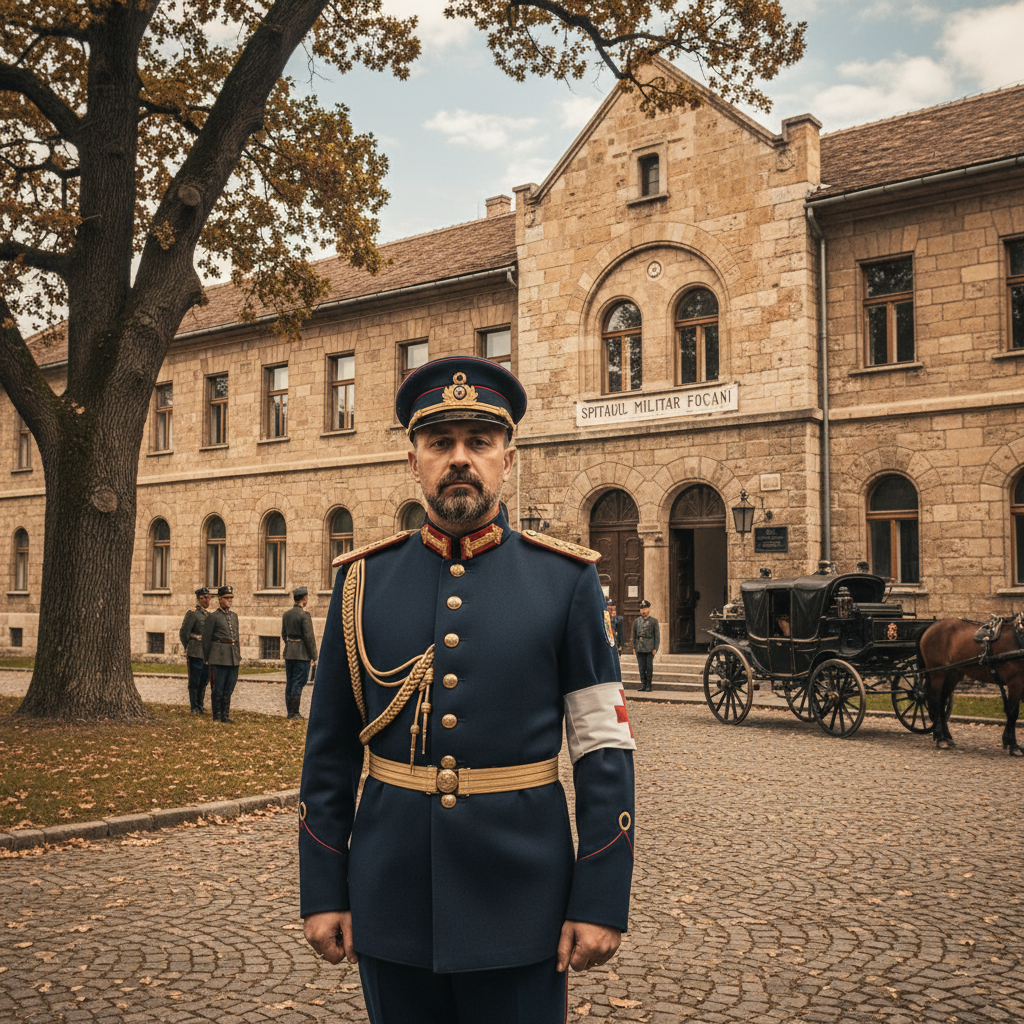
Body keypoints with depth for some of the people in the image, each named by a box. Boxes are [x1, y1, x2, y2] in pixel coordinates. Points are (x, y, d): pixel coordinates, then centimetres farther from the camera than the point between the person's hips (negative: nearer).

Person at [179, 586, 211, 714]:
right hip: (195, 655, -7)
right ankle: (194, 707, 6)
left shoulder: (208, 615, 14)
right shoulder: (192, 613, -8)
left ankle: (200, 706, 19)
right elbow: (183, 633, -7)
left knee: (204, 681, 11)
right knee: (194, 682, 0)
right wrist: (188, 649, 0)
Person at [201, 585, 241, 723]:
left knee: (229, 688, 9)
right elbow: (206, 639, -4)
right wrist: (206, 658, -3)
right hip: (219, 657, -6)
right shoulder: (213, 616, -5)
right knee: (218, 688, 0)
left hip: (233, 657, 6)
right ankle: (217, 717, 9)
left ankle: (226, 716, 17)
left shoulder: (234, 616, 15)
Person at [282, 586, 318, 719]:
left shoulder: (286, 614, 9)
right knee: (298, 683, -2)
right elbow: (309, 637, -15)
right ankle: (294, 713, -1)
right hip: (302, 654, -7)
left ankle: (290, 711, 17)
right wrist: (313, 656, -9)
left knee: (290, 682, 12)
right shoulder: (304, 615, -15)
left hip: (288, 653, 7)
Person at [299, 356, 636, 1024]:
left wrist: (602, 899, -8)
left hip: (520, 902, -2)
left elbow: (607, 750, -5)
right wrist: (323, 891, 3)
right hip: (392, 896, 2)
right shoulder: (364, 580, 1)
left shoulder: (566, 579, -4)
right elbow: (330, 750, 5)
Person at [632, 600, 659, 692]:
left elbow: (657, 635, 0)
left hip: (650, 648, -3)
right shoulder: (636, 621, 12)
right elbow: (634, 635, 15)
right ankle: (643, 685, 9)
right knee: (641, 667, 3)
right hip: (640, 648, 3)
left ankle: (649, 685, 8)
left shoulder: (654, 621, 2)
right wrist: (634, 647, 9)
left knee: (649, 667, 0)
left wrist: (655, 648, -7)